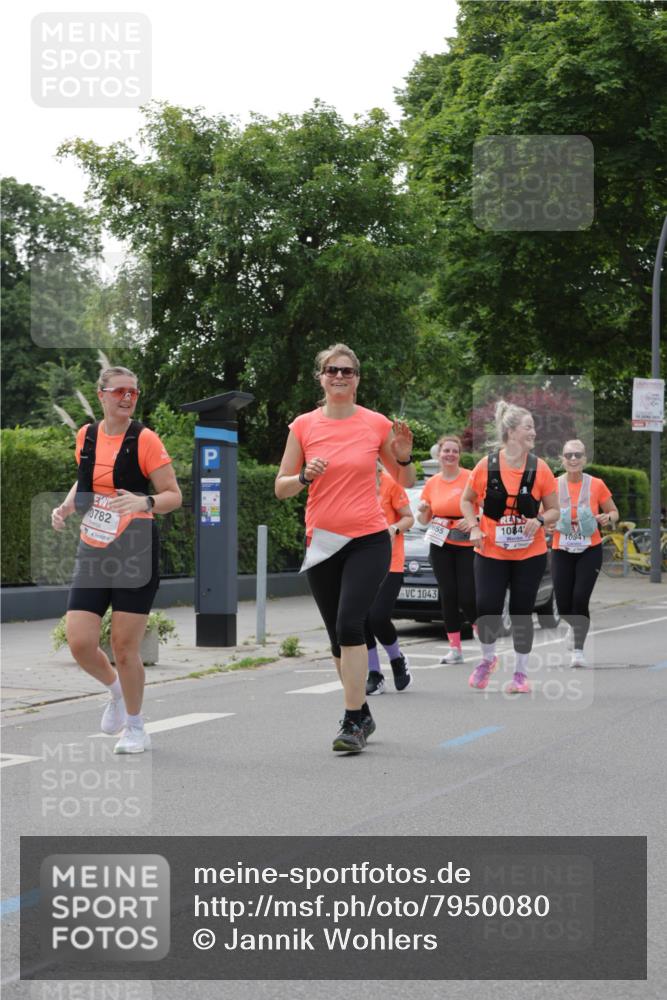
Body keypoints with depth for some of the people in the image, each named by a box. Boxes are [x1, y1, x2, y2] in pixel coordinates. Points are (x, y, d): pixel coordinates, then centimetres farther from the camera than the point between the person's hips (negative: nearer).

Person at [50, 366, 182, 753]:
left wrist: (145, 502, -26)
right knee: (80, 643, -4)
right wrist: (66, 506, 7)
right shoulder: (86, 435, 7)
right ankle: (116, 689, 28)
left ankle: (136, 728, 18)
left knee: (124, 648, -3)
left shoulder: (144, 439, -7)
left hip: (135, 553, -4)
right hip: (93, 553, 5)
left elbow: (174, 495, -6)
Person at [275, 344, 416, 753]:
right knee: (338, 634, 10)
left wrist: (404, 457, -10)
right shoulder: (304, 426, 2)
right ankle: (362, 713, 28)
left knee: (349, 624, -18)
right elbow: (281, 487, 5)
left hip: (369, 540, -3)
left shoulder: (377, 424, 0)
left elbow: (406, 482, 11)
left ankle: (353, 723, -13)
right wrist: (305, 477, -14)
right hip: (322, 542, 3)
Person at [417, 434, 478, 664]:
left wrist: (474, 520, -24)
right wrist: (423, 511, -7)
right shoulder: (432, 483, 7)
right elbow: (424, 520, 14)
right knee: (448, 596, 2)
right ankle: (455, 648, 8)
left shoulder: (471, 478, -7)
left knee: (467, 598, -9)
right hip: (440, 545, 4)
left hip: (467, 545, -4)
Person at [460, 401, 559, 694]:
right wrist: (474, 527, -7)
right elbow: (467, 500, 9)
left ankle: (521, 672, 19)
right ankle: (488, 658, 21)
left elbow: (554, 511, 3)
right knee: (487, 610, -8)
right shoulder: (486, 466, -6)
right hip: (490, 552, 0)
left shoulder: (539, 469, -5)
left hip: (530, 554, 1)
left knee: (522, 612, 5)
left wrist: (539, 520, -17)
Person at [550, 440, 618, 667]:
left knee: (580, 599, -17)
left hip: (590, 551, -1)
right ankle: (578, 629, 38)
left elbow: (614, 512, 7)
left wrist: (607, 518, -16)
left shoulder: (596, 485, -5)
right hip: (561, 552, 1)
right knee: (563, 605, 1)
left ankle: (579, 650, -2)